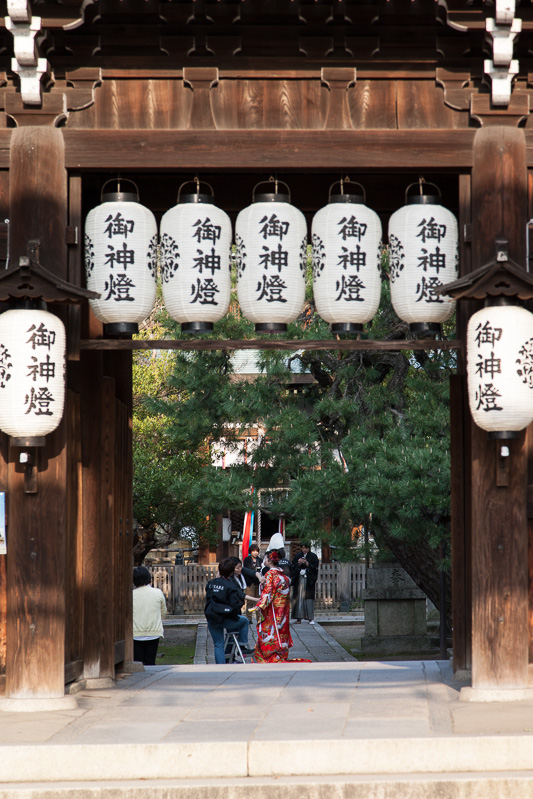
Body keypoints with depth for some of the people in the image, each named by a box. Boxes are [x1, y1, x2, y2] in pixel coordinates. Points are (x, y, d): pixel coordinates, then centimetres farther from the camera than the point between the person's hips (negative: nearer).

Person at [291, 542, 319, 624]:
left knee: (309, 598, -8)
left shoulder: (313, 556, 5)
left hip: (309, 580, -2)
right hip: (299, 580, 2)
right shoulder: (297, 556, 12)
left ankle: (311, 618, -7)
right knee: (299, 598, -3)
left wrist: (307, 564, -13)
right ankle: (299, 618, 0)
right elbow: (292, 567, 8)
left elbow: (315, 568, -1)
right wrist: (298, 564, -10)